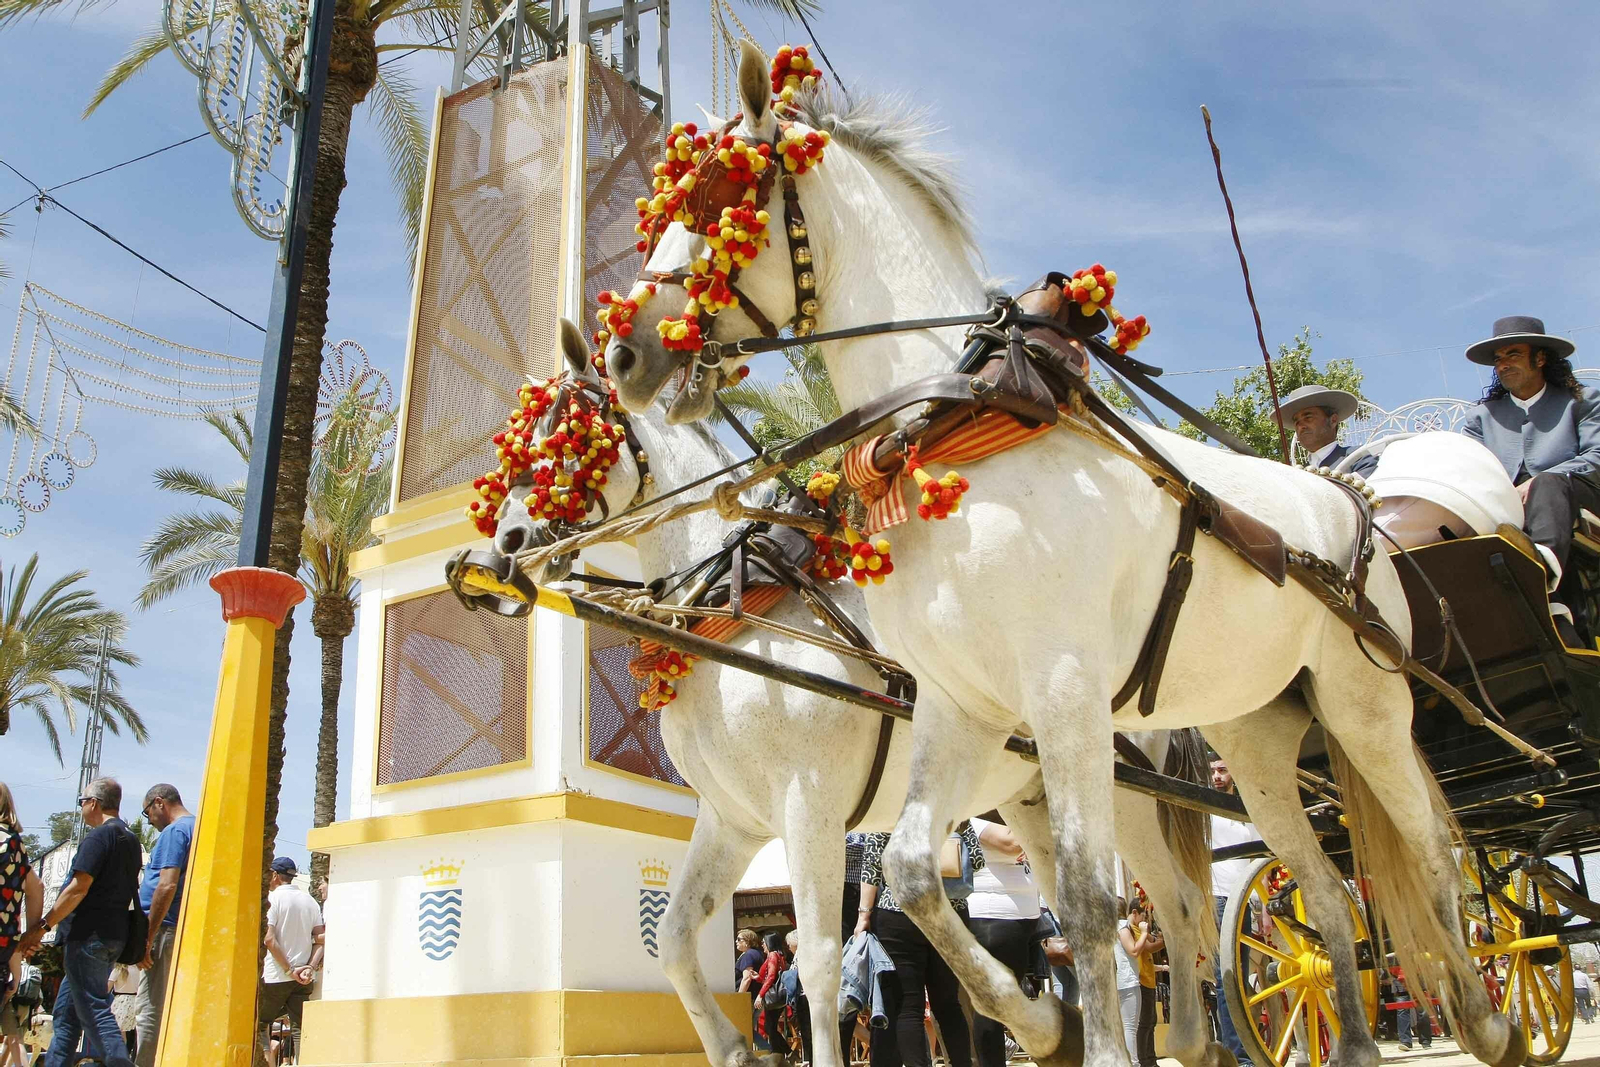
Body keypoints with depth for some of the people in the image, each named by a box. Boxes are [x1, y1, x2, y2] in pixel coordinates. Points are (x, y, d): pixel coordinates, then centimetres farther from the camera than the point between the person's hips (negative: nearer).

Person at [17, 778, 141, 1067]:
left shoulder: (99, 836, -11)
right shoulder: (130, 840, 17)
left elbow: (78, 889, -18)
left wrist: (41, 927, -14)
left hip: (88, 937, -9)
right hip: (114, 936, 9)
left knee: (94, 1010, -9)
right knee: (66, 1011, 16)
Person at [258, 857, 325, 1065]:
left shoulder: (273, 898, -6)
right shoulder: (310, 900, 10)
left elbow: (269, 939, -15)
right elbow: (320, 939, 4)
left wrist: (289, 970, -12)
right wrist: (311, 967, -4)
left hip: (276, 976, -5)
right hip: (304, 978, 5)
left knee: (260, 1025, 8)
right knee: (299, 1028, 6)